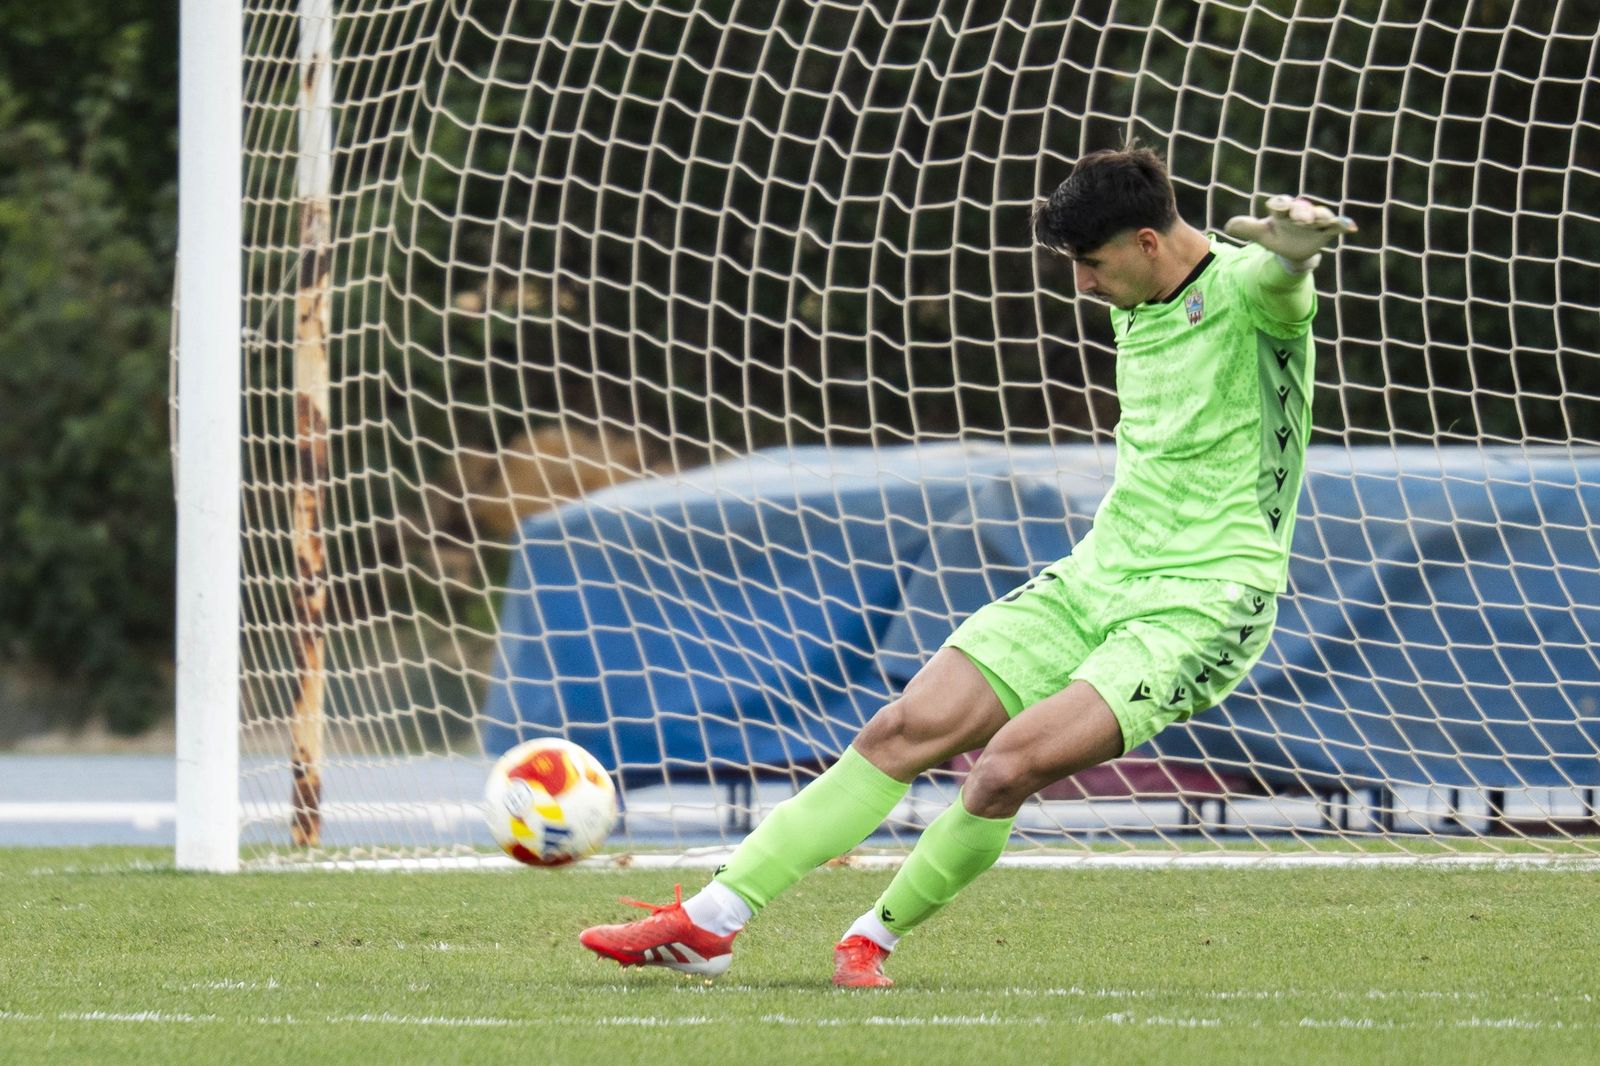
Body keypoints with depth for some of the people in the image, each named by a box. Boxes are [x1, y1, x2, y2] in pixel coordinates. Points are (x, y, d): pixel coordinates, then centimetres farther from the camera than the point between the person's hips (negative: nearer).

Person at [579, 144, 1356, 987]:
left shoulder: (1247, 288, -14)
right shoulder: (1133, 305, 13)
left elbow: (1280, 280, -39)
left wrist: (1291, 247, -62)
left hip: (1204, 604, -8)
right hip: (1097, 575, 8)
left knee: (1011, 764, -24)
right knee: (906, 731, -3)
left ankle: (875, 936, -2)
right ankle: (708, 924, -2)